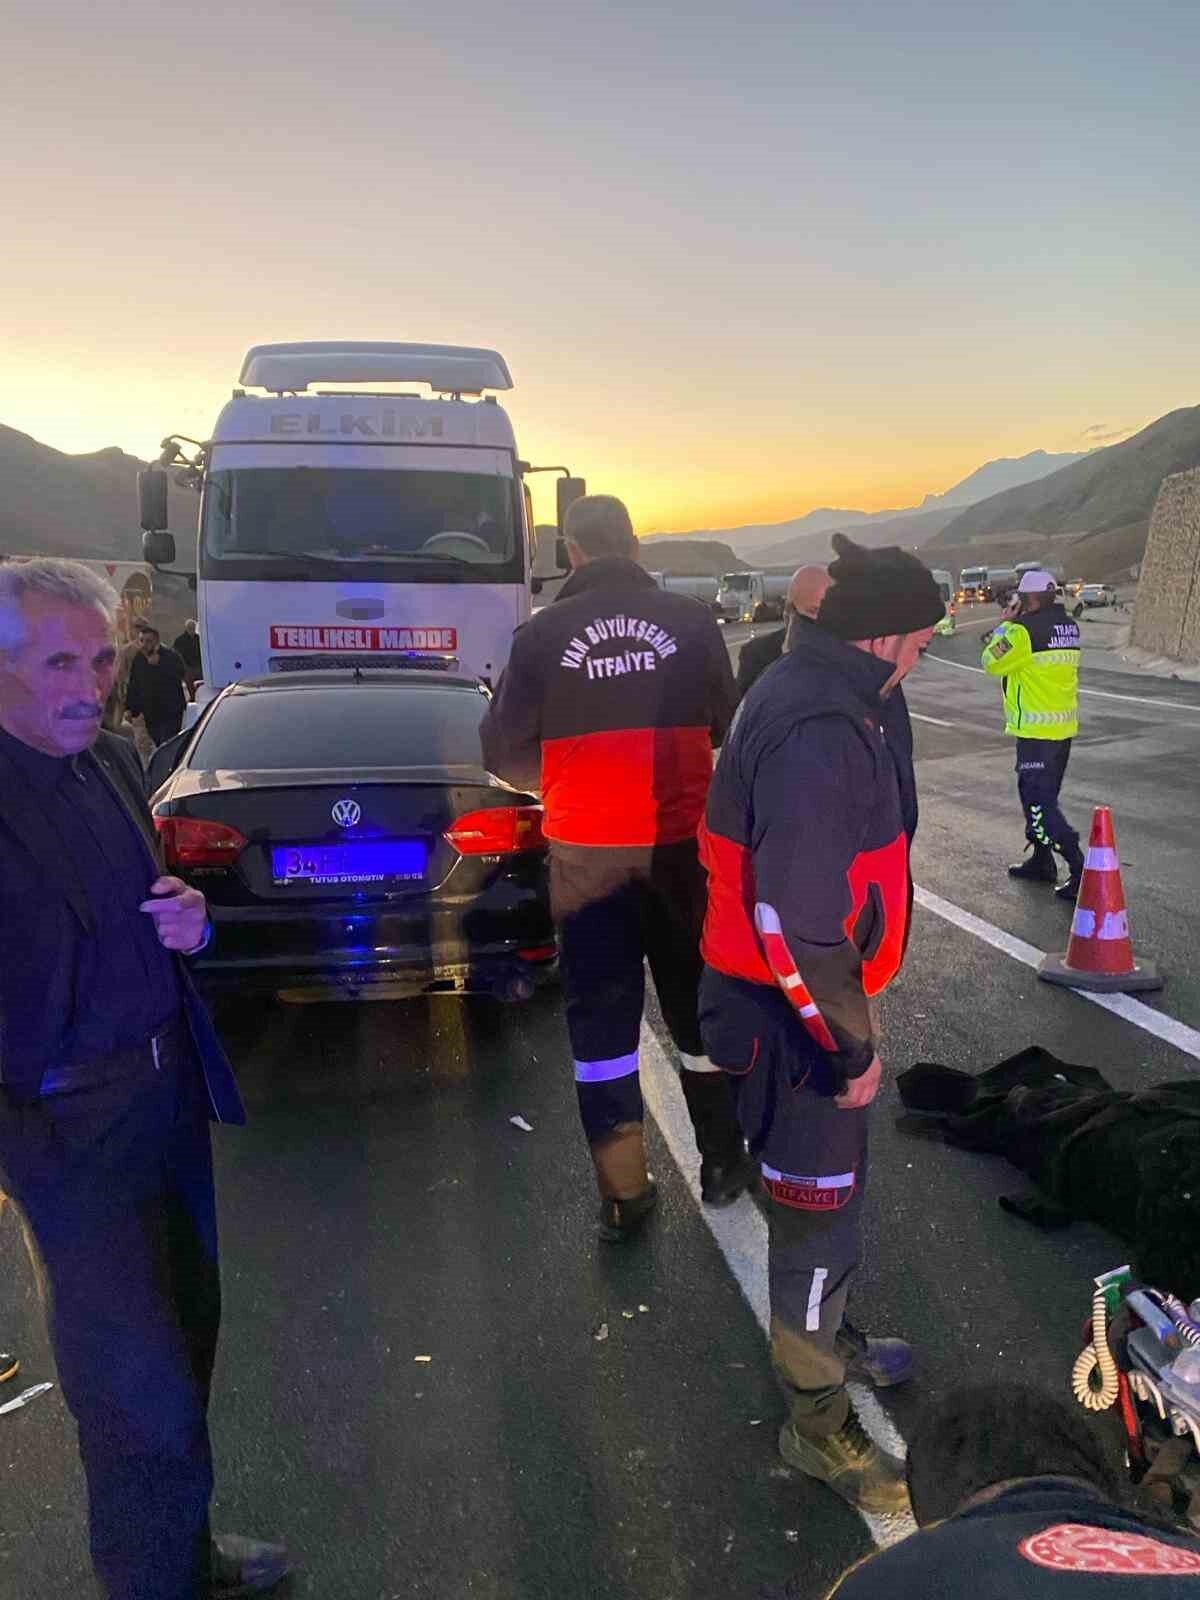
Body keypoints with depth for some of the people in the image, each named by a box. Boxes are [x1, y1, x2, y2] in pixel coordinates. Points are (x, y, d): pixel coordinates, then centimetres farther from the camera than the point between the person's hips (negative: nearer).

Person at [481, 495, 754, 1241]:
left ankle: (624, 1192, 14)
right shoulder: (689, 620, -4)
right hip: (679, 845, 1)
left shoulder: (543, 634, -6)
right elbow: (726, 724, 5)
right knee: (698, 1001, 17)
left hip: (586, 854, -1)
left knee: (601, 1016, 10)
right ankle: (723, 1162, 30)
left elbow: (506, 751, -1)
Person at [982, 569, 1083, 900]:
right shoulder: (1069, 627, 7)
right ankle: (1041, 861, 29)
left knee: (1039, 802, -4)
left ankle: (1079, 867, -9)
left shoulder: (1024, 630, -17)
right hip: (1064, 727, 9)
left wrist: (1006, 623, 4)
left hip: (1037, 731, -8)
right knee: (1038, 794, 21)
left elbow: (992, 663, -5)